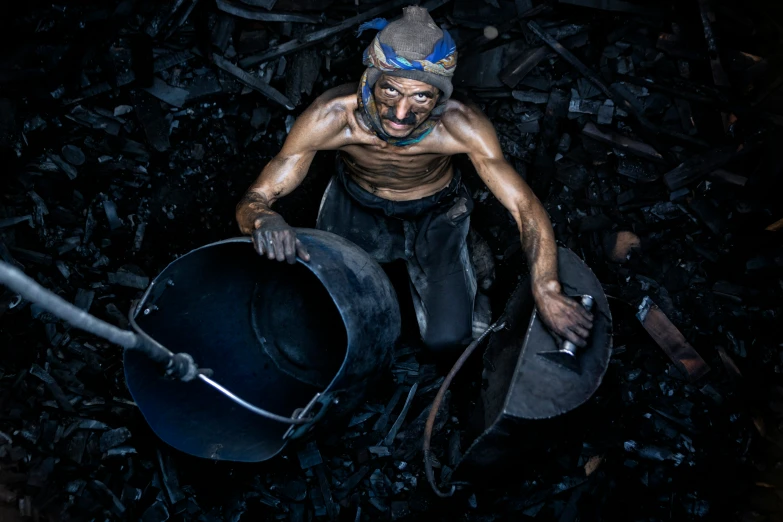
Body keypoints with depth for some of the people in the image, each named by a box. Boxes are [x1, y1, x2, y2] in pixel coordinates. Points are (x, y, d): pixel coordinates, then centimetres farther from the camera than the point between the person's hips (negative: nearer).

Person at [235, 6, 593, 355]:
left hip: (435, 213, 0)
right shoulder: (332, 117, -33)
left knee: (447, 338, -14)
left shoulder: (462, 125, -34)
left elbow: (524, 206, -31)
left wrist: (545, 291, -46)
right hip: (355, 207, 1)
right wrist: (264, 220, -55)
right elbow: (253, 200, -30)